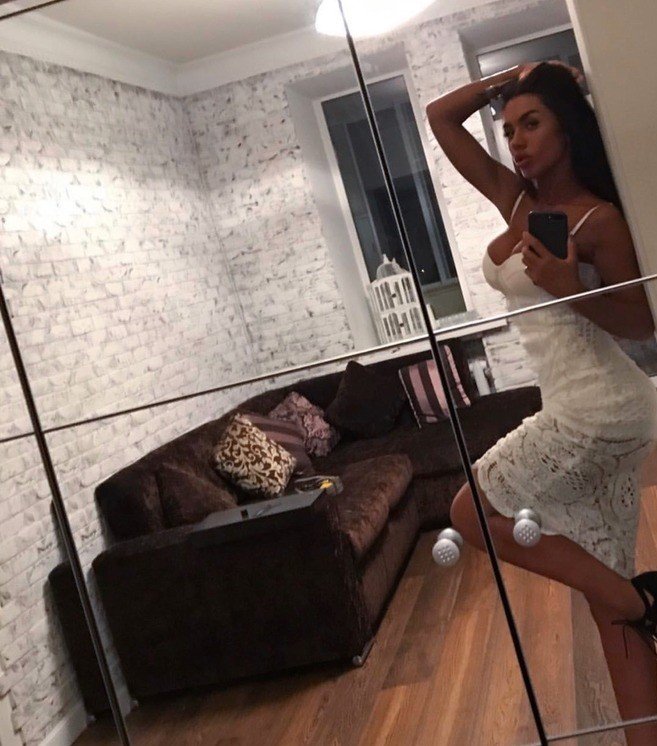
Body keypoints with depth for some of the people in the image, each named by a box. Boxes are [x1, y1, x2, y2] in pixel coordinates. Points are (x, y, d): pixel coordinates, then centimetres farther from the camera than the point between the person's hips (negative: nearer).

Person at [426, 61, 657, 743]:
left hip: (596, 409, -8)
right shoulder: (515, 200, 11)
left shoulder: (598, 218, -9)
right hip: (581, 412, 8)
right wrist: (508, 79, 10)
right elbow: (439, 118, 14)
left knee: (470, 513, 0)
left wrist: (569, 289, -23)